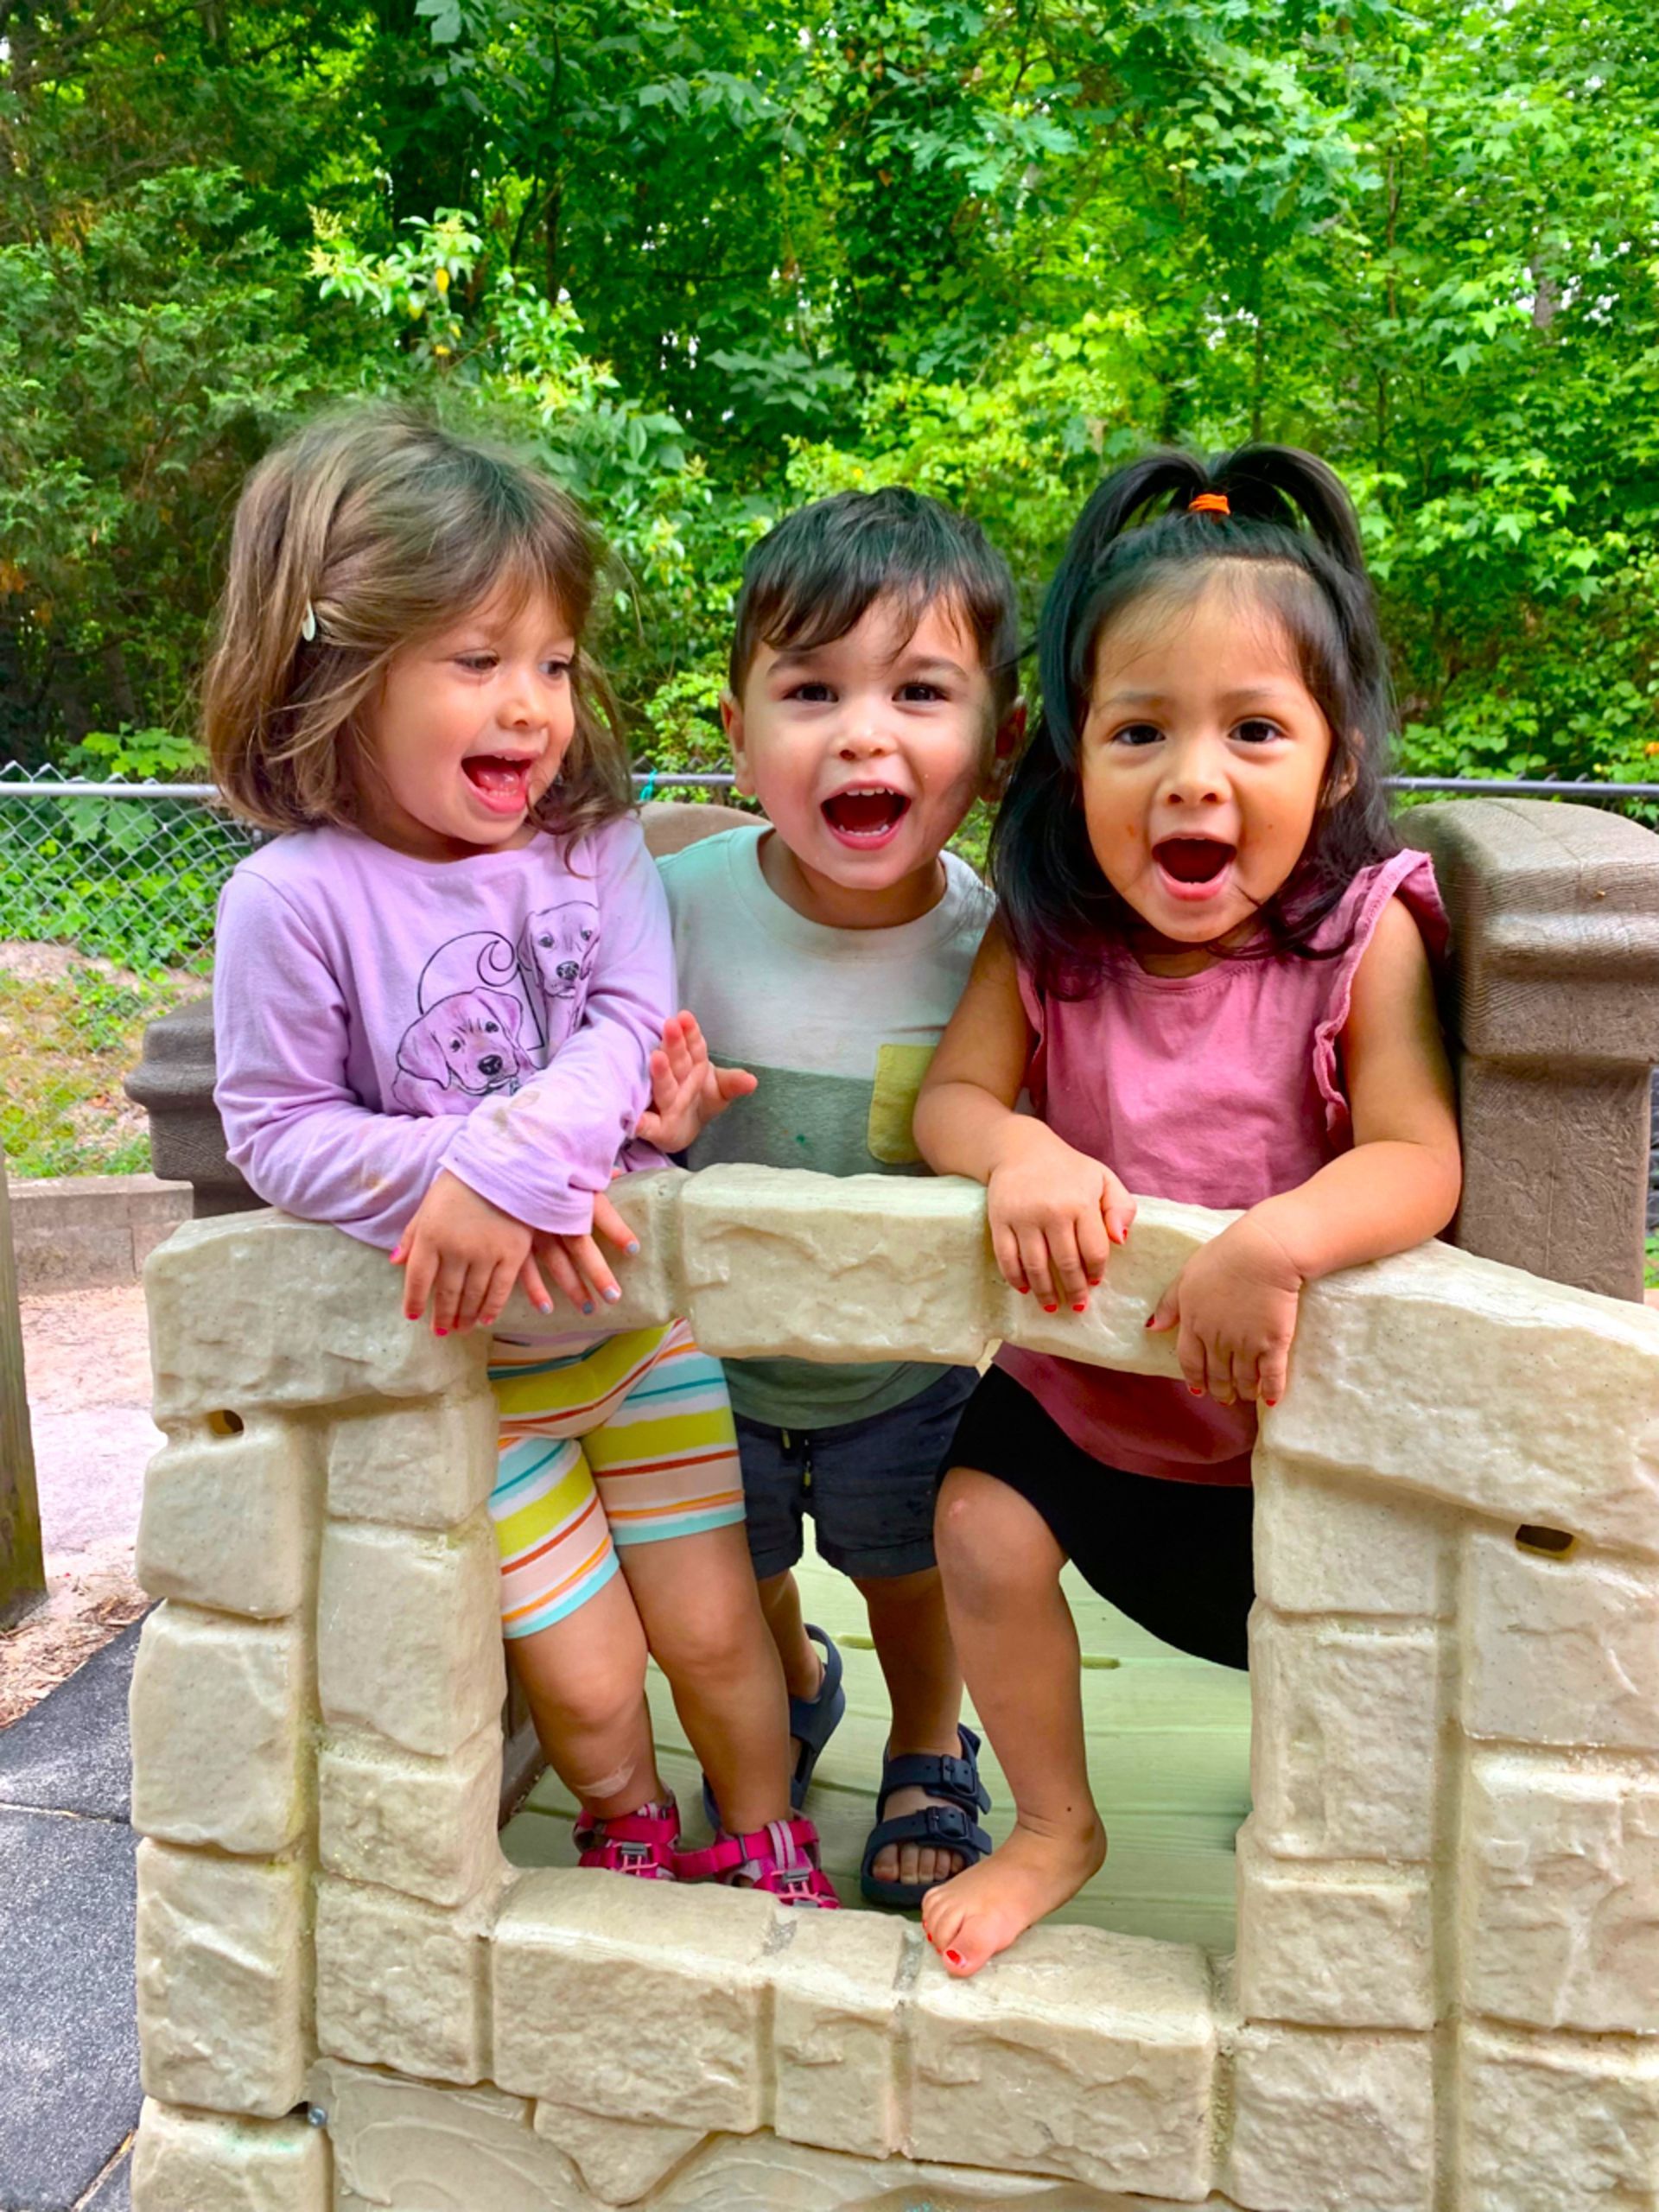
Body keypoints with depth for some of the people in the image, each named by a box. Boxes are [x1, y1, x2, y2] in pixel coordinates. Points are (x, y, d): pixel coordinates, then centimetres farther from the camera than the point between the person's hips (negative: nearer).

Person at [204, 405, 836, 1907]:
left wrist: (515, 1160, -32)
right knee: (587, 1678, 9)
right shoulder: (296, 898, -16)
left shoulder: (591, 840, -7)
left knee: (712, 1626, 10)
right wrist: (453, 1175, -26)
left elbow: (636, 1028, -16)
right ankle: (626, 1831, 44)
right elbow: (277, 1128, -13)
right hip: (468, 1363, -2)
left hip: (636, 1312, 2)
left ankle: (765, 1844, 40)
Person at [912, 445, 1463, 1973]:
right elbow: (951, 1097, -11)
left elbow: (1418, 1161, -24)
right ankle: (1054, 1825, 16)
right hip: (1076, 1379, 2)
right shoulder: (1046, 936, -10)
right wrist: (1020, 1150, -35)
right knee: (984, 1530, -12)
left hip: (1292, 1398, -2)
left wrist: (1277, 1240, -44)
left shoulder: (1364, 936, -18)